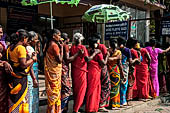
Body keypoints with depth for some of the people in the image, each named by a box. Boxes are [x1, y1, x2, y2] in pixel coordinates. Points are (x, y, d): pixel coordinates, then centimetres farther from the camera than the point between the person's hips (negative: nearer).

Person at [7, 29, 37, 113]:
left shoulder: (10, 47, 9)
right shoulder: (21, 48, -15)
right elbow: (23, 65, -21)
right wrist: (32, 59, -7)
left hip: (12, 77, 8)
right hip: (20, 78, -8)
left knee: (13, 100, 17)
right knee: (21, 100, 3)